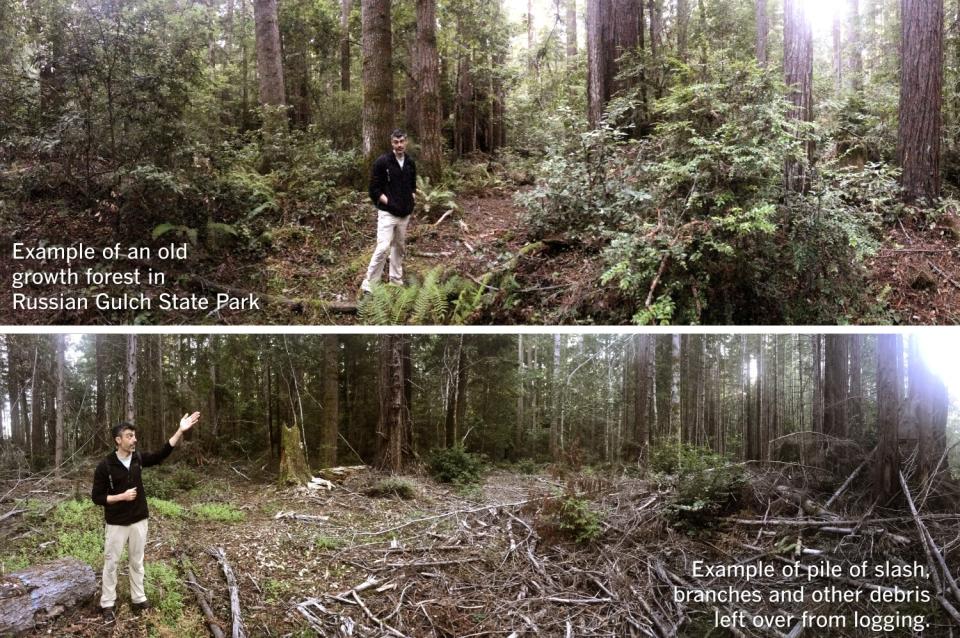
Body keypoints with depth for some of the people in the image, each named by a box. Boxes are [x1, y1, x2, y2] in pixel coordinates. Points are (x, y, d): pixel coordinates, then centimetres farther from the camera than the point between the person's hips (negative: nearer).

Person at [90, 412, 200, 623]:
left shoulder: (138, 458, -1)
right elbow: (97, 497, -9)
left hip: (139, 521, 4)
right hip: (117, 523, -4)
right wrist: (122, 496, -20)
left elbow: (162, 454, -5)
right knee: (111, 563, 6)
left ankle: (138, 599, 26)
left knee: (137, 561, 14)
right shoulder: (105, 466, -14)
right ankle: (107, 604, 17)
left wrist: (180, 431, -13)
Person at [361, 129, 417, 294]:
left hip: (405, 213, 6)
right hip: (387, 212, -6)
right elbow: (374, 188, -7)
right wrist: (387, 202, -13)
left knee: (399, 246, 14)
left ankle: (396, 280, 26)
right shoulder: (382, 161, -10)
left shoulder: (410, 163, 7)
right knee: (383, 247, -14)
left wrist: (412, 198, 4)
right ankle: (369, 284, -10)